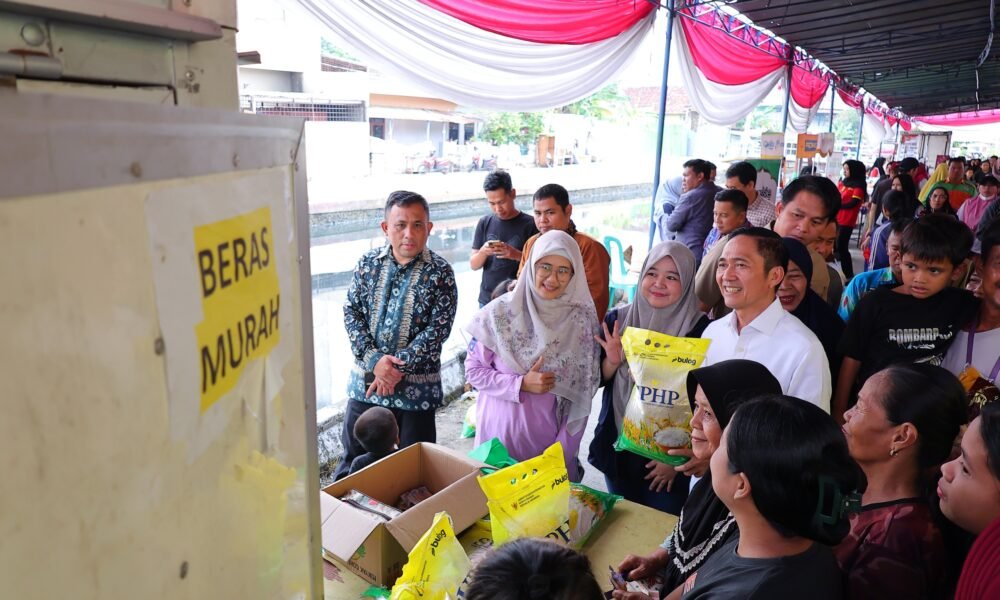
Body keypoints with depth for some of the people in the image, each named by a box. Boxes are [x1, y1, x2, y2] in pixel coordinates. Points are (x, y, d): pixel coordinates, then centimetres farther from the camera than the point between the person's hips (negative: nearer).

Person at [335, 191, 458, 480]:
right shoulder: (369, 263, 1)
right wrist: (374, 359, -14)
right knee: (354, 455, 17)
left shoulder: (439, 272, -9)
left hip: (416, 385, -3)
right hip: (366, 379, 3)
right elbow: (351, 311, -1)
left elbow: (438, 329, -13)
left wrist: (398, 366, -18)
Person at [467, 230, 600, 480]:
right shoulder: (500, 313, -11)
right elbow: (473, 370, -4)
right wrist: (521, 384, -17)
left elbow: (582, 394, -2)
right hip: (502, 432, -1)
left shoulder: (582, 319, -7)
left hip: (554, 437, 1)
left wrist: (564, 453, -4)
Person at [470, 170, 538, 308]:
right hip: (487, 299, 3)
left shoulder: (530, 224, -5)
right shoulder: (484, 223, 5)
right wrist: (483, 252, -15)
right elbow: (473, 265, 7)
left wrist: (517, 255, -22)